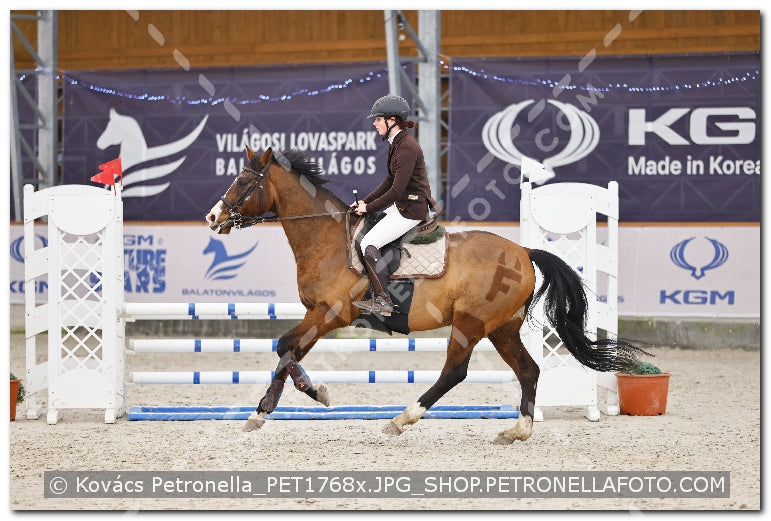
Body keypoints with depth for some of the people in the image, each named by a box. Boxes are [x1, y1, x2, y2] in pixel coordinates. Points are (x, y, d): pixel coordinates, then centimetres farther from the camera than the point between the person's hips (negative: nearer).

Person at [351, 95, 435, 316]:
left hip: (411, 210, -11)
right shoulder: (396, 142, 9)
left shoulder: (407, 147, -23)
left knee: (368, 244, -13)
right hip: (401, 204, 11)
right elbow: (390, 180, 16)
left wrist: (369, 208, -15)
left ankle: (383, 301, -8)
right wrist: (365, 202, 9)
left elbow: (396, 190, -25)